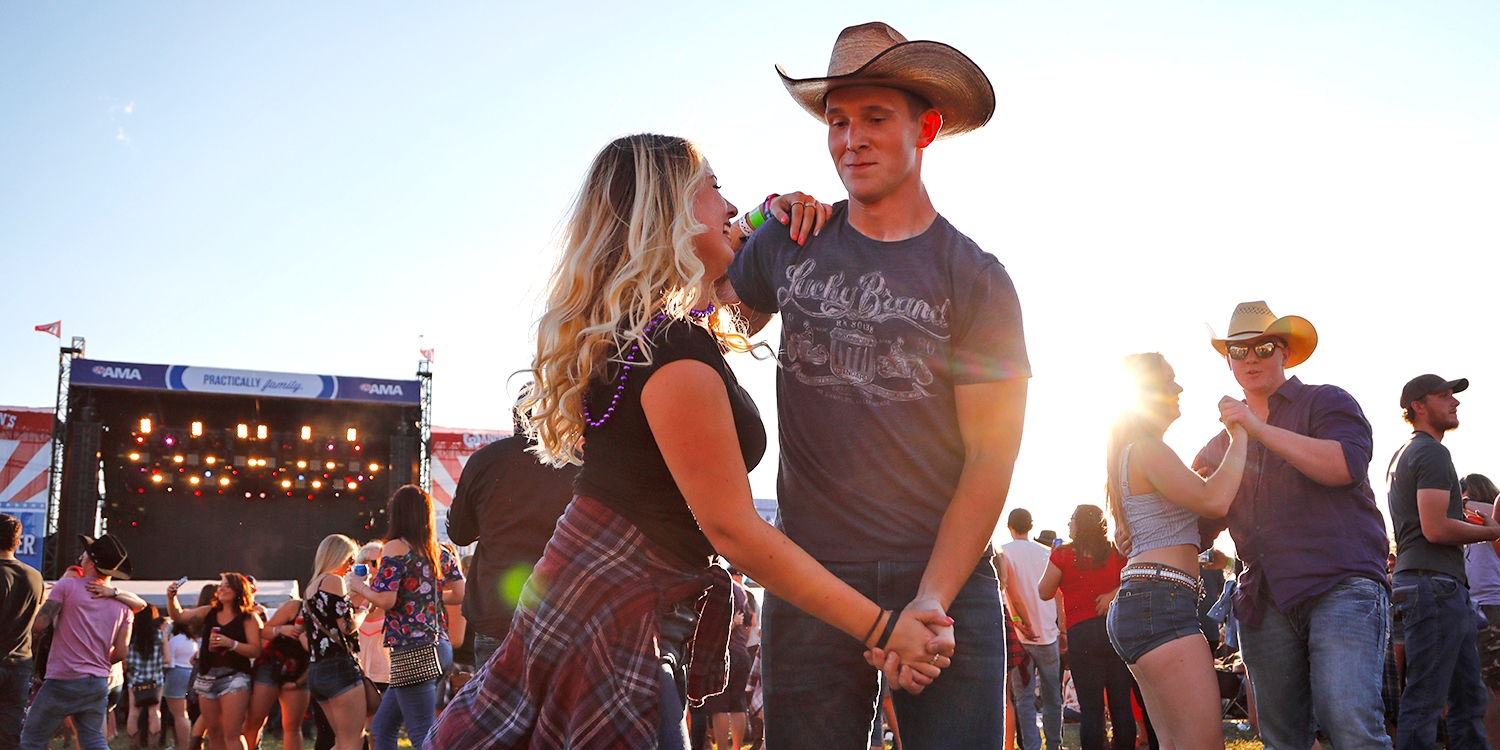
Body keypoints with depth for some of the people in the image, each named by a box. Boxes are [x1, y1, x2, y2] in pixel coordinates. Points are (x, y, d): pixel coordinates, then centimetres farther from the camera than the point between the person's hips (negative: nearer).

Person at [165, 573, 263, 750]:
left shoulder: (248, 618, -3)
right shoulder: (209, 612, 13)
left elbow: (256, 650, -11)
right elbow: (178, 616, 11)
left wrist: (231, 643, -22)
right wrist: (171, 597, -6)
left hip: (234, 677, -6)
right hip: (207, 678, 6)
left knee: (232, 733, -12)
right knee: (214, 732, 11)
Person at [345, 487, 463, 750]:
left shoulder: (395, 548, -8)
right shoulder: (441, 551, 12)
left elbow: (385, 600, -14)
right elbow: (460, 595, 14)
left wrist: (358, 586, 4)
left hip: (413, 654, -8)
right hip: (440, 647, 8)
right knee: (382, 728, 19)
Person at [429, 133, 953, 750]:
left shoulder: (638, 325, 8)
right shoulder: (673, 352, -22)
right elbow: (734, 531, -21)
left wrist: (770, 212, 10)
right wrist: (882, 628, -18)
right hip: (612, 622, -10)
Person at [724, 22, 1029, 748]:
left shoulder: (975, 277, -1)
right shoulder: (788, 242, 6)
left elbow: (991, 454, -6)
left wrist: (932, 601, -16)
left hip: (946, 579, -1)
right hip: (808, 579, 2)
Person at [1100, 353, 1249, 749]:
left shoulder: (1130, 453, 24)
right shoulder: (1148, 449, -7)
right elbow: (1213, 500, -19)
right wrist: (1239, 439, -6)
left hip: (1135, 606, 11)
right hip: (1161, 602, -11)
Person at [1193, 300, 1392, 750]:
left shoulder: (1325, 403, 8)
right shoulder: (1224, 442, 22)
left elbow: (1345, 465, -14)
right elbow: (1199, 526, 26)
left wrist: (1259, 428, -14)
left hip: (1340, 584, -5)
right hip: (1264, 602, 5)